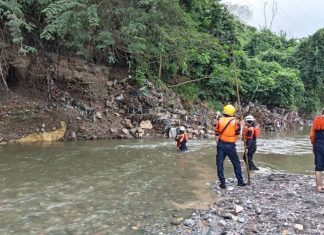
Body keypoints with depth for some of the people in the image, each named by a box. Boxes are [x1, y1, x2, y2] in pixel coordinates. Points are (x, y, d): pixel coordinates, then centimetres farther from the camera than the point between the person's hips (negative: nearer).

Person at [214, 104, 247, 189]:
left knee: (220, 164, 6)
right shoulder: (235, 121, -6)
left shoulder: (220, 121, -1)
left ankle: (222, 183, 3)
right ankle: (240, 181, 19)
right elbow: (238, 133, 0)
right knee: (236, 163, 14)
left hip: (221, 144, 1)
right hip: (230, 145, -1)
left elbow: (216, 133, 3)